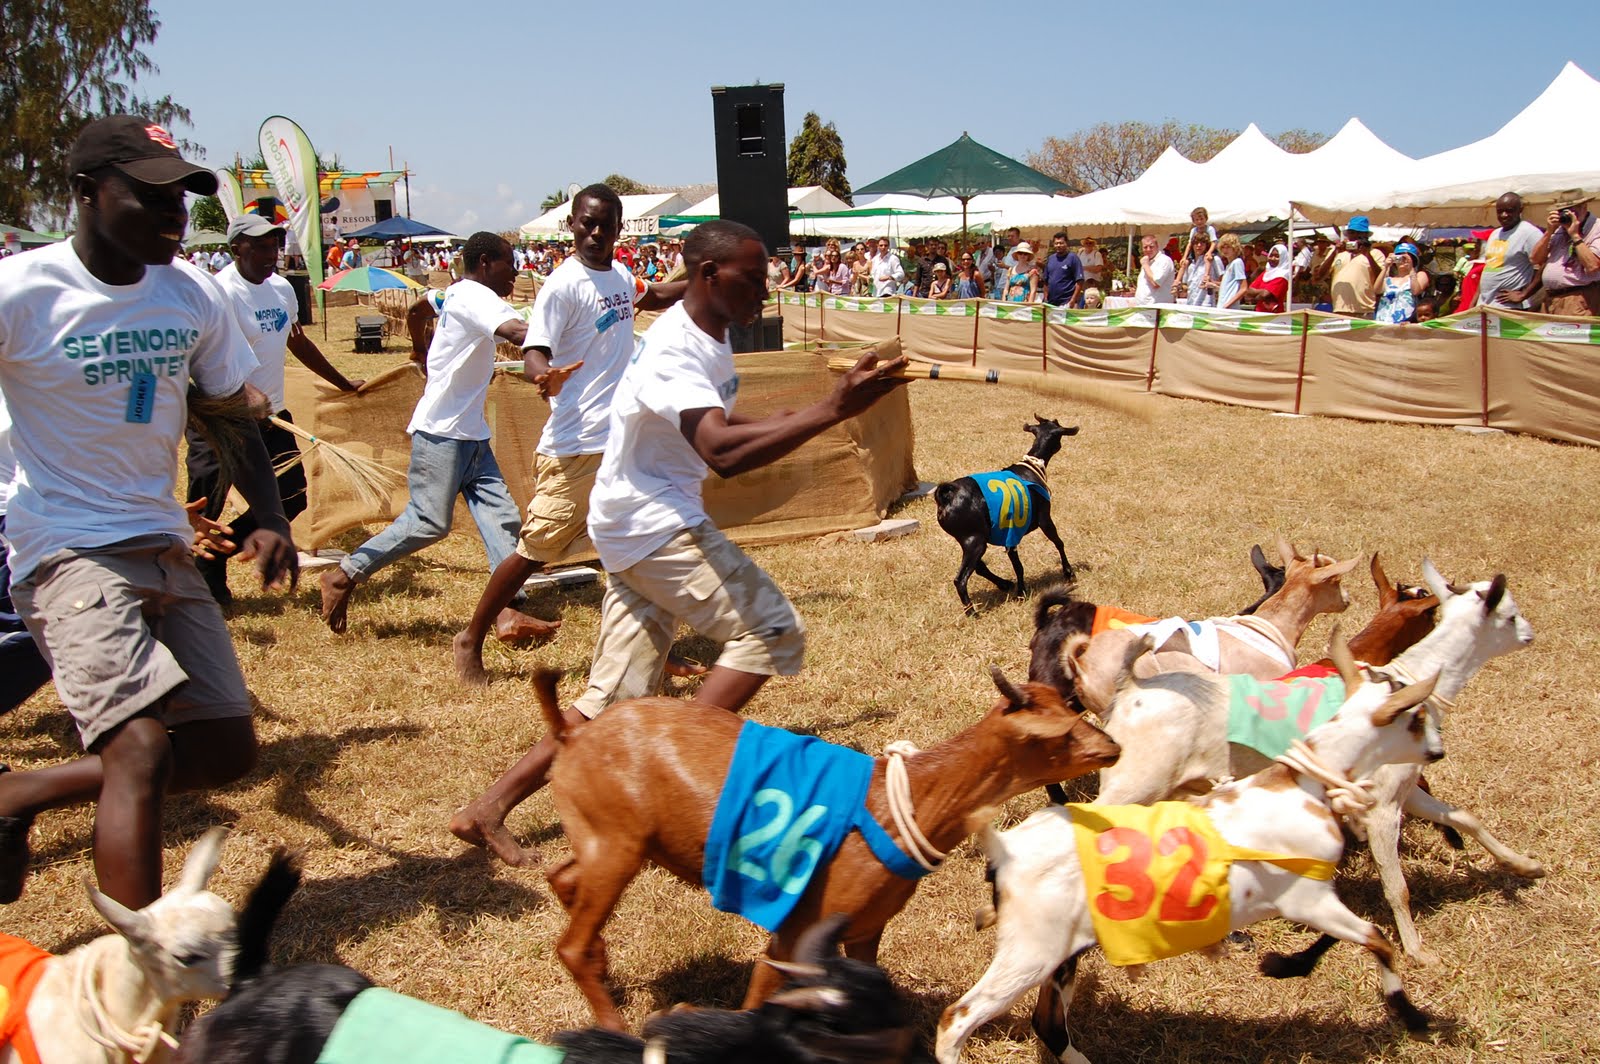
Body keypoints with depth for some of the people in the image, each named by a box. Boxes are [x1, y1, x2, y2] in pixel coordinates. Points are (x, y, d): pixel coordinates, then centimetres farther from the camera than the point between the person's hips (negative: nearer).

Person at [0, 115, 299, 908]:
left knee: (227, 748, 6)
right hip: (68, 550, -6)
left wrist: (268, 518, -4)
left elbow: (232, 414, 11)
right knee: (142, 749, -21)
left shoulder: (192, 295, 3)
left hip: (164, 548, 7)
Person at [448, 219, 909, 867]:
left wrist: (783, 423, 16)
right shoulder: (674, 352, -22)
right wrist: (831, 410, -44)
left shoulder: (710, 337, 10)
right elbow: (723, 452, -39)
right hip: (652, 523, -10)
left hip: (638, 529, 10)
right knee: (771, 631, -15)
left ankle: (494, 804, 15)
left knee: (615, 700, 10)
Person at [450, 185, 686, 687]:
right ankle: (470, 642, 12)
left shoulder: (619, 275, 10)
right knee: (536, 548, -4)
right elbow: (533, 355, -20)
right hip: (577, 444, -8)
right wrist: (547, 376, -42)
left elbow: (651, 297, 35)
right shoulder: (563, 285, -13)